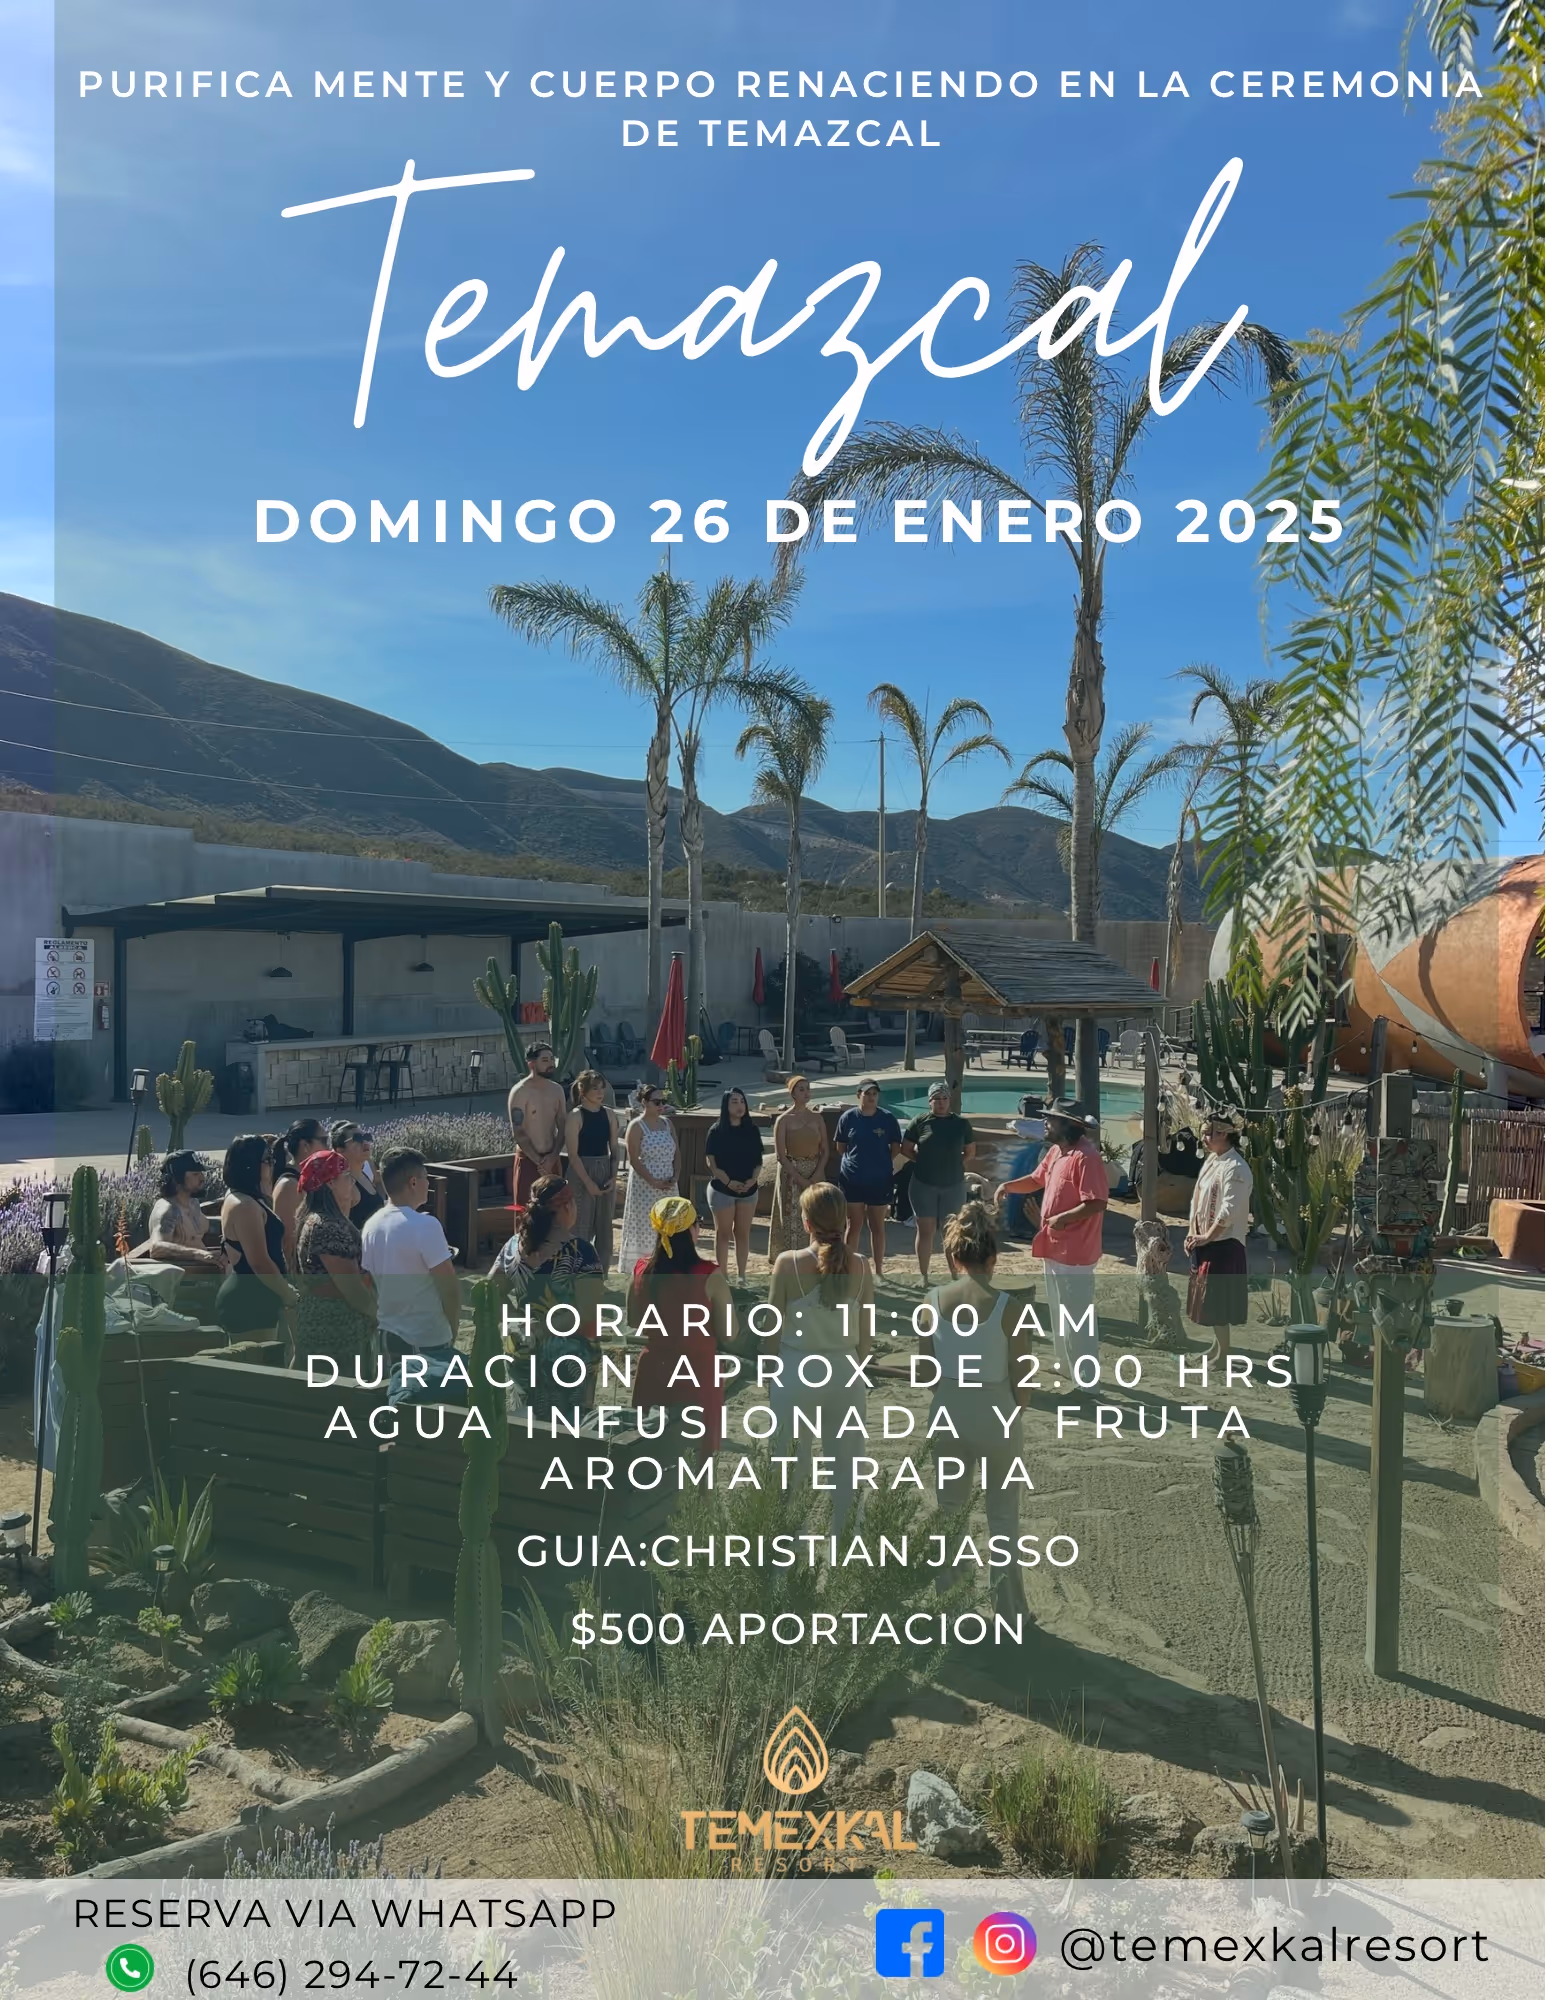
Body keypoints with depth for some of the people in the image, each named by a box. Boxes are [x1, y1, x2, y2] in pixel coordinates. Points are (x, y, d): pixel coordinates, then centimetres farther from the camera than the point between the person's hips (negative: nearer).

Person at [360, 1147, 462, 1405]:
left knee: (401, 1399, 17)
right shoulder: (424, 1225, -20)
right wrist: (452, 1332, -4)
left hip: (388, 1337, 7)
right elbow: (449, 1287, -19)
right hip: (428, 1343, -7)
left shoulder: (371, 1226, 3)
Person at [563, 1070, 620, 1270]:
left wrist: (614, 1177, -3)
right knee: (582, 1227, -2)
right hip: (582, 1173, -5)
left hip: (605, 1173, 5)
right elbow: (573, 1154, -11)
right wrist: (588, 1182, -16)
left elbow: (614, 1149, 9)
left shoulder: (610, 1114, 7)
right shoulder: (575, 1116, -8)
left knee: (604, 1229, 9)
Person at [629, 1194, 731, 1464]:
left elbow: (633, 1321, 8)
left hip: (653, 1373, 4)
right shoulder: (709, 1275, -20)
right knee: (697, 1455, 13)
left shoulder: (642, 1270, -7)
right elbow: (728, 1333, -12)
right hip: (697, 1375, -4)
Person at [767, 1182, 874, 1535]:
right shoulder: (860, 1266, -7)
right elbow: (864, 1335, 1)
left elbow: (772, 1328, -7)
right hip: (845, 1374, 2)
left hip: (797, 1373, -2)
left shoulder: (788, 1263, -15)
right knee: (846, 1467, 15)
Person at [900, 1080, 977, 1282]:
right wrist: (924, 1161, -1)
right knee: (925, 1230, 3)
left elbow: (971, 1152, 11)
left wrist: (957, 1165, -1)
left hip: (954, 1185, 1)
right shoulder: (919, 1122, -3)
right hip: (924, 1185, -1)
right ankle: (924, 1276, 13)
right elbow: (906, 1148, 5)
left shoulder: (960, 1123, 1)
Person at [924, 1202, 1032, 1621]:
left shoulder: (933, 1301, -10)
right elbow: (1023, 1383, -10)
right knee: (1003, 1515, 16)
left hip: (948, 1412, 2)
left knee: (948, 1510, 19)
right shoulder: (1007, 1307, -17)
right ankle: (1011, 1606, 26)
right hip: (996, 1415, -2)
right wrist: (1013, 1410, 8)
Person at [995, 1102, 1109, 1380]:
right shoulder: (1055, 1151, 9)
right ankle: (1066, 1368, 36)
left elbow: (1098, 1202, -26)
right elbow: (1036, 1179, 22)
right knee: (1060, 1314, 22)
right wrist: (1008, 1185, 6)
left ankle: (1086, 1381, 9)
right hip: (1054, 1247, 10)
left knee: (1079, 1319, -1)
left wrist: (1064, 1218, -25)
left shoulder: (1086, 1157, -22)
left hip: (1075, 1252, -10)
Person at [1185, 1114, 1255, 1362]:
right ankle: (1217, 1344, 28)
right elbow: (1197, 1198, 12)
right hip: (1204, 1240, 9)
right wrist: (1192, 1232, 3)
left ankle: (1223, 1351, 10)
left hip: (1223, 1242, -9)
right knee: (1206, 1296, 15)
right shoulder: (1211, 1160, 9)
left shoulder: (1236, 1168, -19)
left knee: (1217, 1297, -2)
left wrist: (1206, 1237, -16)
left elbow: (1229, 1211, -23)